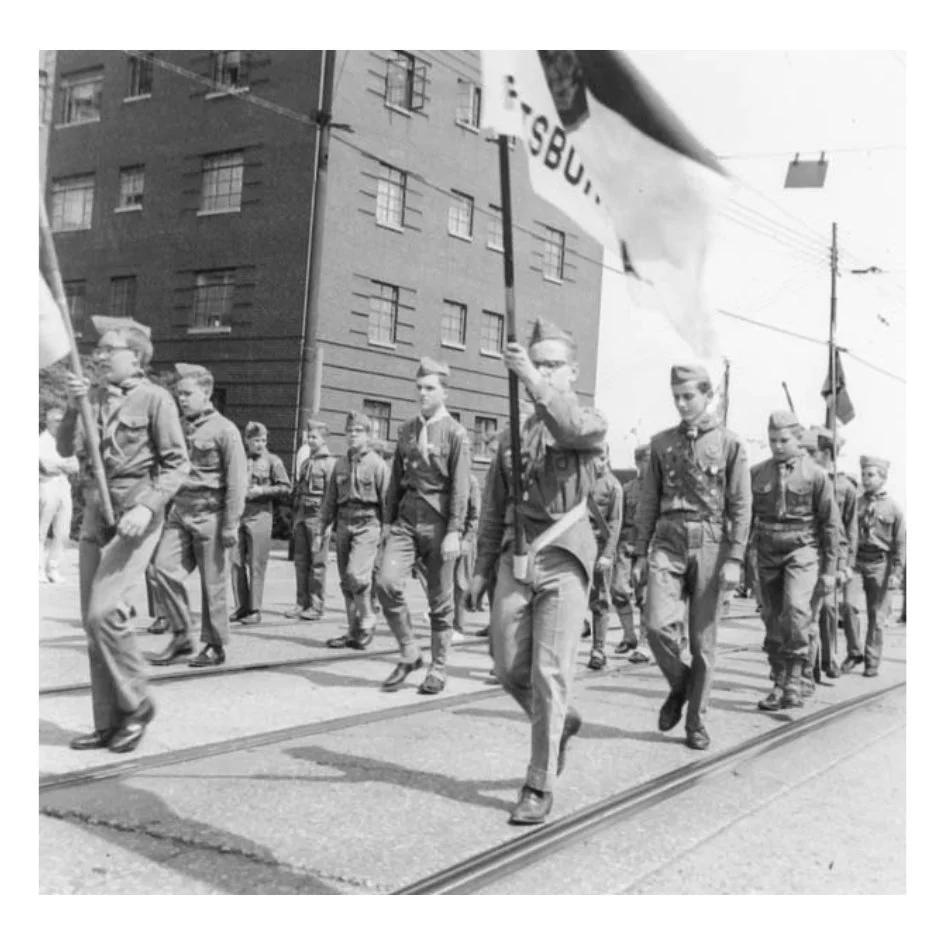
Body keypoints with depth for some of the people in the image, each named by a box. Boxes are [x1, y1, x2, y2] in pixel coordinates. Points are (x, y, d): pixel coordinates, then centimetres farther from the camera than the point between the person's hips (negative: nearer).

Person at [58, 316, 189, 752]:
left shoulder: (154, 398, -6)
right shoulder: (96, 398, 11)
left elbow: (177, 463, -8)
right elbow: (66, 448, 4)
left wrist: (148, 506, -20)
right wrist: (72, 406, -10)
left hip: (134, 515, -7)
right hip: (95, 514, 7)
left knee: (104, 610, -17)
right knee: (93, 619, 7)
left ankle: (136, 704, 3)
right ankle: (108, 724, 16)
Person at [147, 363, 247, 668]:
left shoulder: (224, 430, -7)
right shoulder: (179, 427, 13)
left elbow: (236, 482, -10)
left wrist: (230, 526, -13)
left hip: (209, 514, -6)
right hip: (180, 512, 6)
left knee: (212, 583, 1)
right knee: (164, 568, -6)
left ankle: (215, 646, 14)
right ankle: (182, 636, 8)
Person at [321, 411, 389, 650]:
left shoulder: (377, 464, -3)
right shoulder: (340, 465, 13)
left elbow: (387, 500, -4)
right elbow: (330, 500, 16)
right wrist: (321, 529, 10)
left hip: (367, 524, -6)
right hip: (343, 524, 6)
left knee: (356, 573, -19)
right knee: (346, 580, 7)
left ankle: (367, 619, 1)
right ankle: (353, 631, 16)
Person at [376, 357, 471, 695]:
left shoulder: (455, 433, -4)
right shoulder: (407, 430, 13)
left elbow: (460, 487, -9)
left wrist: (454, 532, -16)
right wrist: (388, 520, 13)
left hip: (437, 521, -4)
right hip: (406, 519, 4)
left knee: (440, 600, 4)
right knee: (387, 583, -13)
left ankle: (438, 670, 18)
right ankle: (409, 654, 5)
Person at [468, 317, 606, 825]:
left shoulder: (590, 420, 2)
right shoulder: (512, 433, 15)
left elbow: (575, 429, -25)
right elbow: (493, 507, 18)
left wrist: (535, 381, -36)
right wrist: (483, 567, 13)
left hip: (563, 558, -5)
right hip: (515, 554, 5)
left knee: (550, 673, -6)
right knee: (509, 667, 6)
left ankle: (540, 786, 4)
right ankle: (559, 723, 36)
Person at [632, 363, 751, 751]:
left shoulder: (730, 445, 2)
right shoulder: (662, 443, 10)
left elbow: (741, 506, -2)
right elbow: (648, 502, 12)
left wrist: (734, 558, -11)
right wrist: (640, 553, 7)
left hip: (709, 544, -2)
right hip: (667, 543, 2)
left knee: (703, 638, 3)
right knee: (658, 624, -14)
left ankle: (696, 721, 17)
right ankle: (679, 684, 15)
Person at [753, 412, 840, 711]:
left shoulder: (815, 474, -1)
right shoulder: (757, 473, 8)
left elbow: (830, 524, 1)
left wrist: (829, 570, -2)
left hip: (803, 551, -3)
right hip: (767, 552, 3)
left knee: (797, 611, -22)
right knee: (773, 622, 5)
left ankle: (794, 681, -12)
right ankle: (779, 684, 16)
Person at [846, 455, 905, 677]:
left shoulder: (893, 509, 1)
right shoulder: (854, 504, 8)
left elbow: (900, 542, 1)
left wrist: (896, 569, -6)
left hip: (879, 565, -1)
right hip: (856, 562, 2)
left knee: (877, 615, 4)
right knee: (851, 605, -15)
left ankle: (872, 661, 14)